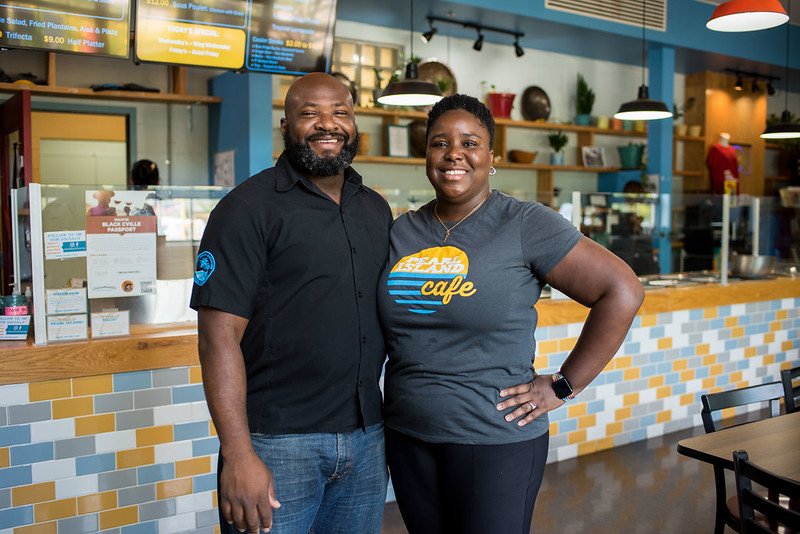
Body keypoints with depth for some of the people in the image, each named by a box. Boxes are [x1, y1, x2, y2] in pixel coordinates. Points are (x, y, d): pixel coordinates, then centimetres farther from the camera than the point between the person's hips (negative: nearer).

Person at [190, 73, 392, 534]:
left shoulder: (376, 210, 10)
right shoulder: (248, 209, -9)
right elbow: (219, 335, -14)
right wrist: (238, 455, -20)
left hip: (366, 441, 6)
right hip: (279, 443, -5)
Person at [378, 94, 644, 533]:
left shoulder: (525, 225, -10)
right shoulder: (401, 232, 5)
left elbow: (622, 291, -11)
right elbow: (383, 323, 18)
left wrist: (563, 386, -10)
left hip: (496, 439, -4)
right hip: (407, 436, 5)